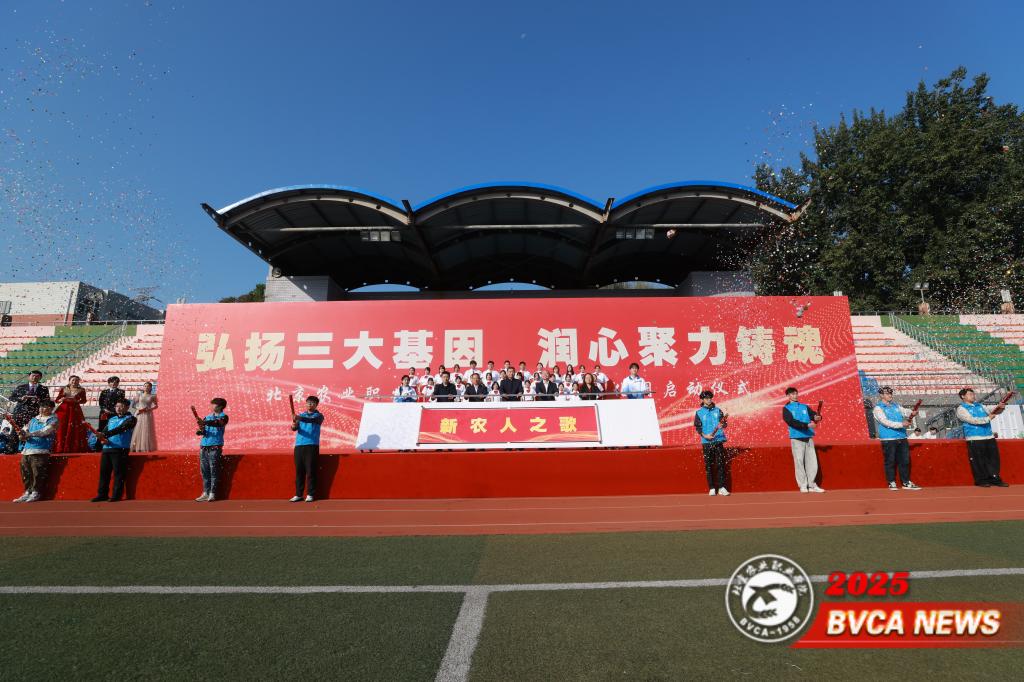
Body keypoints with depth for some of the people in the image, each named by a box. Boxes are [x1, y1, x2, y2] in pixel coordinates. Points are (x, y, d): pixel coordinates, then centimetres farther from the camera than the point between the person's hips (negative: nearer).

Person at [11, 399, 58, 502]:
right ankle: (28, 492, 15)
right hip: (26, 450, 6)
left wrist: (29, 434, -25)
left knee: (37, 472, -10)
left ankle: (36, 492, -1)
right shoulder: (34, 419, 22)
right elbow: (25, 430, 13)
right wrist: (23, 434, -10)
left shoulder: (53, 420, 3)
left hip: (40, 451, -6)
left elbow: (45, 431, -14)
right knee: (25, 472, 5)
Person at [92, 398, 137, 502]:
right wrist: (102, 439, -6)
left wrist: (105, 434, -27)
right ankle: (102, 494, 15)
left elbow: (120, 429, -15)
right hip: (106, 449, 6)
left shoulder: (130, 418, 1)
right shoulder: (111, 419, 22)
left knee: (118, 473, -6)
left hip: (120, 450, -6)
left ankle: (116, 495, -1)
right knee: (103, 472, 6)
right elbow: (104, 431, 17)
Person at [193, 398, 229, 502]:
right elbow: (202, 430, 10)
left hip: (215, 447, -6)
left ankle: (212, 493, -1)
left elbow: (218, 423, -22)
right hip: (204, 447, 6)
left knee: (213, 471, -5)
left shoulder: (223, 417, 0)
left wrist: (205, 423, -38)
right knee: (204, 471, 7)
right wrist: (201, 431, -14)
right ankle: (205, 493, 14)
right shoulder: (207, 417, 17)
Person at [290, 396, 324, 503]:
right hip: (299, 445, 4)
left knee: (310, 470, -5)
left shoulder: (319, 416, 4)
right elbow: (295, 427, 4)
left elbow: (312, 420, -18)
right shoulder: (301, 415, 19)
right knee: (299, 471, 5)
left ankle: (310, 494, 2)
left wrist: (300, 418, -34)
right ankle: (298, 494, 12)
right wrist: (293, 426, -20)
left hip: (312, 446, -4)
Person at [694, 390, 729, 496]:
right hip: (706, 442, -1)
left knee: (721, 464, -1)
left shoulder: (718, 410, 9)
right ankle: (712, 488, 9)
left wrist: (722, 425, -18)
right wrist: (705, 435, -14)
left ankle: (721, 487, 4)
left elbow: (724, 423, 5)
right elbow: (698, 428, 1)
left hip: (718, 440, 1)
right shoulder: (699, 412, 4)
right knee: (709, 465, 2)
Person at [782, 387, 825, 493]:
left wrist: (817, 417, -19)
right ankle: (803, 485, 3)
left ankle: (812, 485, 12)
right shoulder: (786, 408, 3)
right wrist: (806, 425, -23)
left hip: (809, 437, 4)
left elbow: (814, 414, 5)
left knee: (812, 462, 3)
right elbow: (791, 422, -12)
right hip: (796, 438, -4)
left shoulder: (804, 407, 18)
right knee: (799, 462, -4)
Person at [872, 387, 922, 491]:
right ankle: (892, 483, 8)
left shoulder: (896, 405, 17)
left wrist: (911, 413, -19)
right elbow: (886, 422, -15)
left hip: (902, 437, 6)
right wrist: (901, 424, -26)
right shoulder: (878, 408, -4)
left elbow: (904, 411, 4)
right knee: (890, 461, -1)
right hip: (888, 439, -6)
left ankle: (906, 482, 20)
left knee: (905, 460, 10)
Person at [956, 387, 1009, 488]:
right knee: (979, 461, -4)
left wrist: (1000, 408, -9)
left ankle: (995, 479, 14)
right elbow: (972, 420, -14)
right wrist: (987, 418, -19)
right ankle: (981, 480, 4)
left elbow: (992, 411, 11)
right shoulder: (961, 409, -1)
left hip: (989, 437, 6)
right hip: (975, 439, -6)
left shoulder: (980, 406, 20)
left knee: (994, 458, 7)